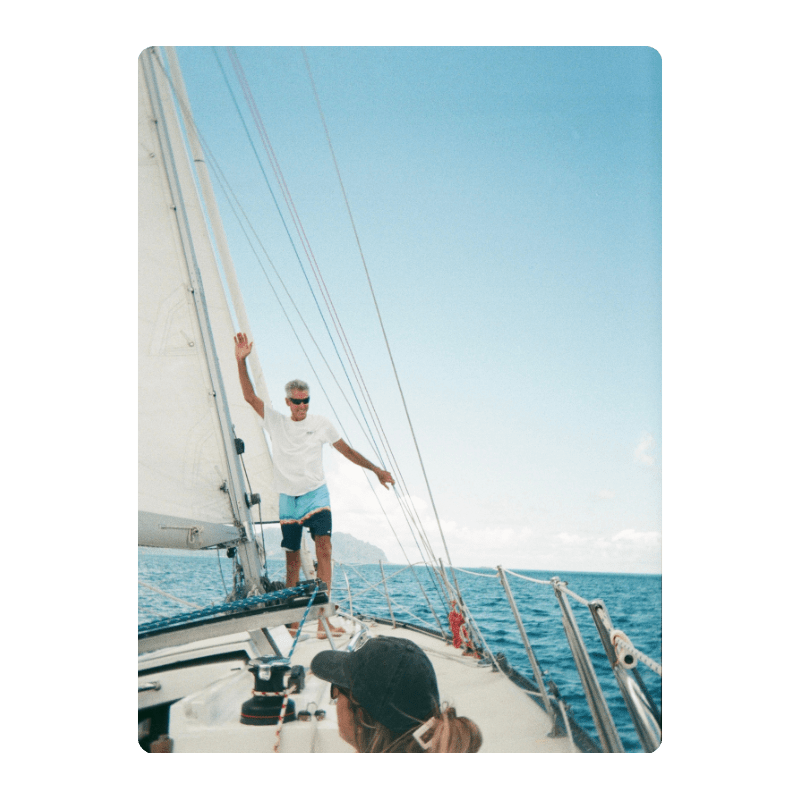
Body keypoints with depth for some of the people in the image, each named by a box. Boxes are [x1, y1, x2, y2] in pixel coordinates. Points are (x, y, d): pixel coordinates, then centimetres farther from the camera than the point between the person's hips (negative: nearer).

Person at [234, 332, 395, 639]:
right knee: (292, 558, 4)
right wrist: (241, 361, -15)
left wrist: (377, 470, 11)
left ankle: (322, 617, -21)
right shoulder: (275, 422, 5)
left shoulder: (320, 423, 5)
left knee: (323, 547, -18)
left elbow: (347, 451, 11)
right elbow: (250, 396, -4)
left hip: (315, 494, -1)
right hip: (287, 497, 1)